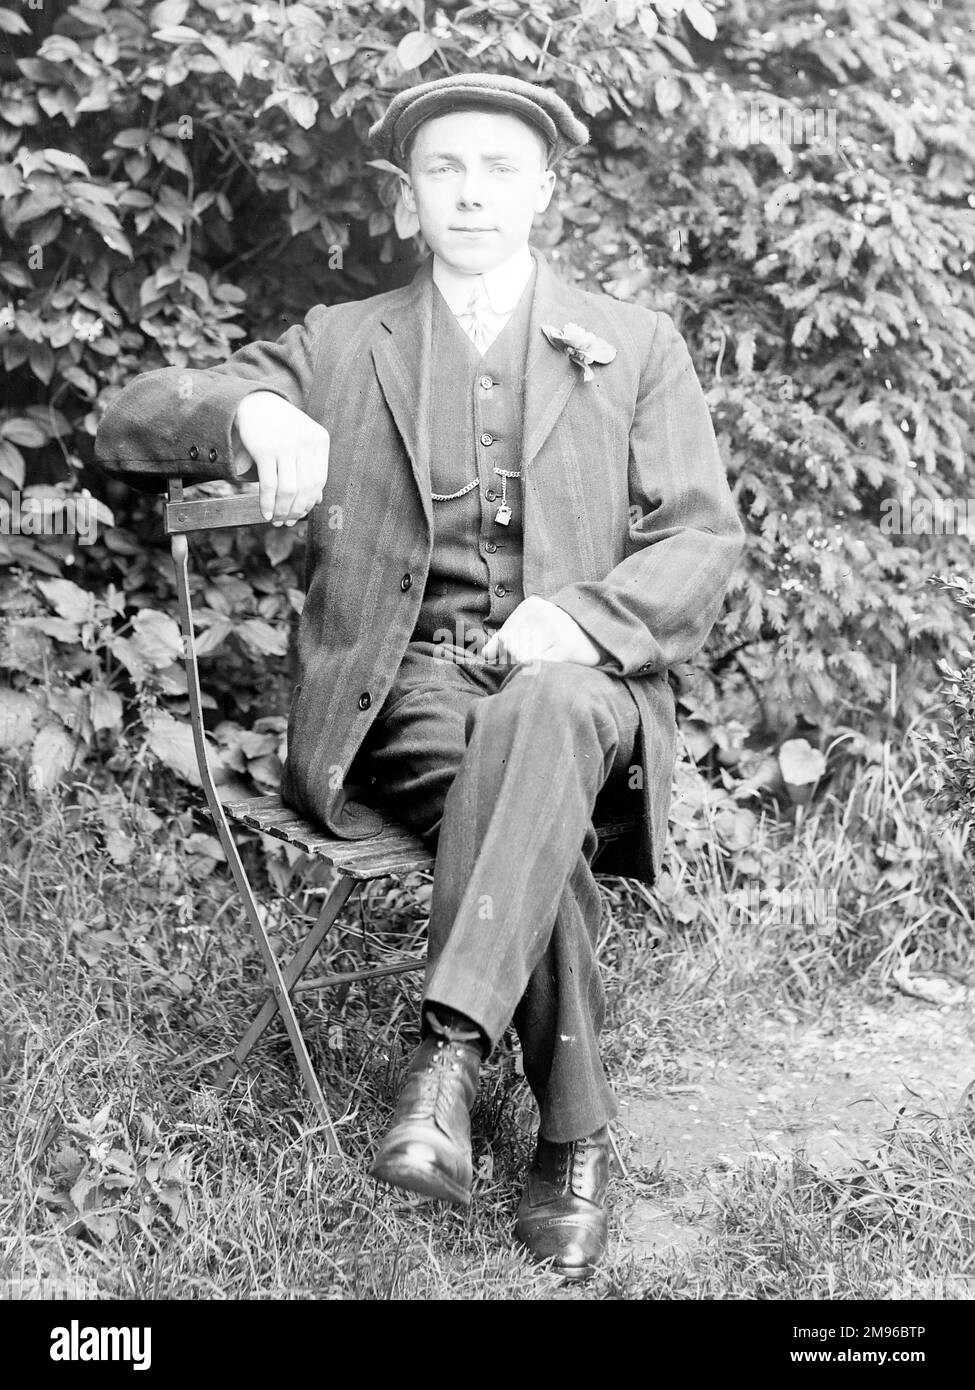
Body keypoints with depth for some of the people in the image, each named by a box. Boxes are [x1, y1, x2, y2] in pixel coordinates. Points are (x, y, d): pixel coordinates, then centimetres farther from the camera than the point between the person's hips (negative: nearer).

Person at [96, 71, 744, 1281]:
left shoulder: (636, 347, 14)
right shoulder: (339, 345, 15)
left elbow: (704, 539, 6)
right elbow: (127, 425, 9)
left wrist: (584, 618, -15)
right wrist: (248, 412, -15)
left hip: (578, 683, 0)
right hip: (402, 690, 1)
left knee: (541, 718, -37)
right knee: (530, 820, -31)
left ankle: (448, 1052, -42)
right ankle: (573, 1143, -18)